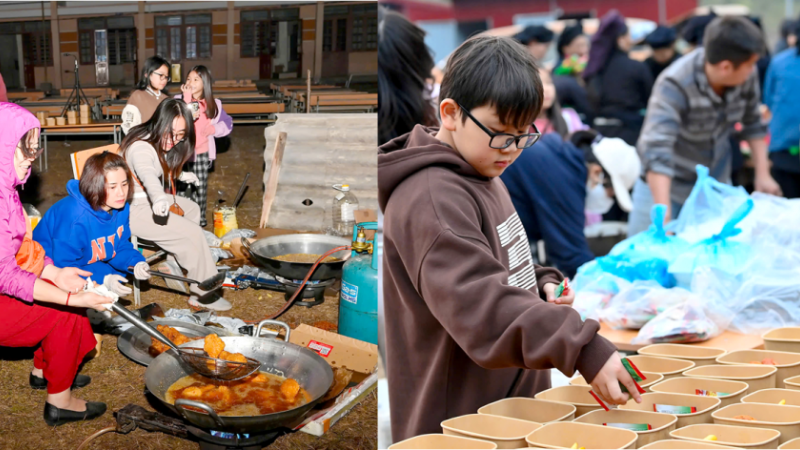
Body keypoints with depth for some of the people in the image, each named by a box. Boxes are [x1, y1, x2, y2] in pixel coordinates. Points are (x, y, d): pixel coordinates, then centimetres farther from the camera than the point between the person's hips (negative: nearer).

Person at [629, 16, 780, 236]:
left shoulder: (747, 76, -15)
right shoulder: (674, 85, -31)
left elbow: (752, 123, 4)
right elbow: (656, 150, -41)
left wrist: (763, 173, -1)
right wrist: (663, 214, -48)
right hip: (667, 184, -5)